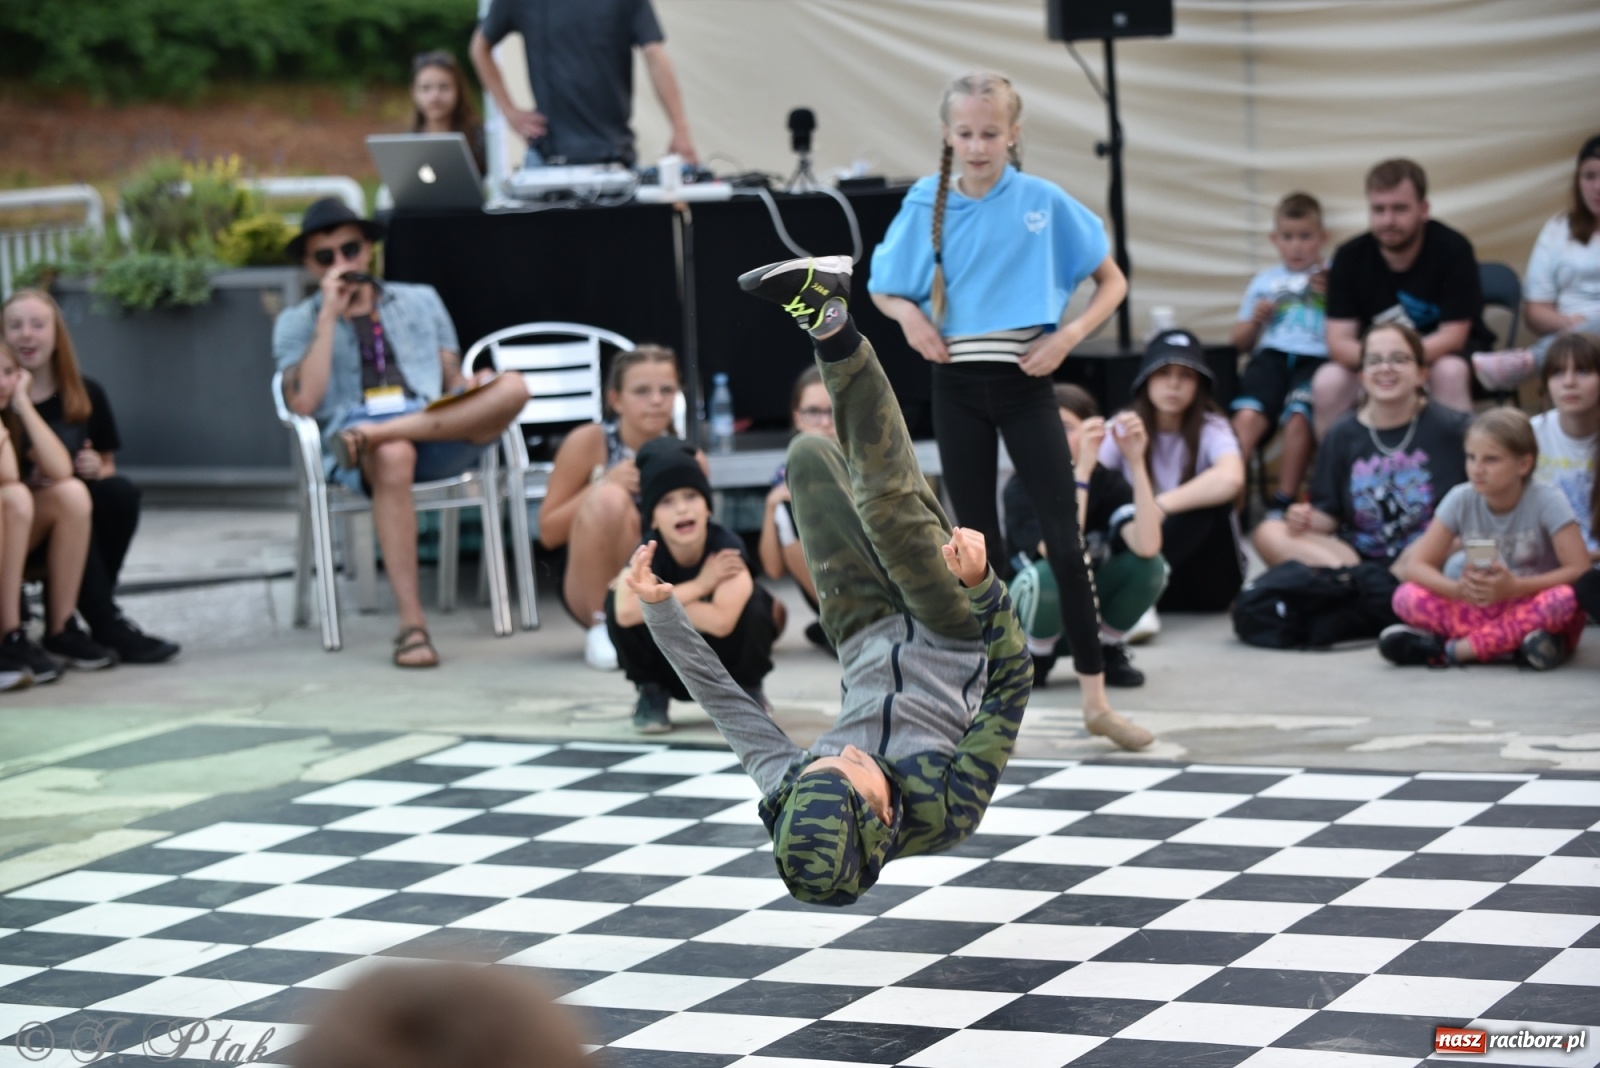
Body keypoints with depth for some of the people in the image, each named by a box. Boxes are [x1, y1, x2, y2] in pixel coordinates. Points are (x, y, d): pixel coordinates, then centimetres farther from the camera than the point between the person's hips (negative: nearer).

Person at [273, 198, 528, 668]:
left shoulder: (421, 301, 27)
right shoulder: (297, 322, 17)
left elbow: (453, 383, 21)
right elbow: (303, 403, 0)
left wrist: (473, 385, -4)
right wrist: (329, 317, -1)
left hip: (440, 433, 3)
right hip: (353, 433, -3)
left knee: (511, 388, -27)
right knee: (394, 457, -42)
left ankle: (378, 433, -37)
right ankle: (412, 625, -43)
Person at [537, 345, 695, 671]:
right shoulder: (588, 443, -9)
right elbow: (549, 533, -8)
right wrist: (605, 483, -22)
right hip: (589, 591, -2)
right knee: (609, 498, -33)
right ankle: (601, 627, -18)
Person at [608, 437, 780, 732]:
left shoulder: (727, 547, -26)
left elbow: (721, 621, -41)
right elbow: (626, 611, -41)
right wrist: (699, 585, -35)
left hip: (725, 660, -1)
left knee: (751, 604, -32)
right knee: (617, 601, -24)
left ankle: (746, 689, -1)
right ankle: (651, 691, 1)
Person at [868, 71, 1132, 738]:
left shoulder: (1045, 203, -4)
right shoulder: (927, 205, 1)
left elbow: (1112, 282, 3)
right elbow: (882, 288, 13)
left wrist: (1069, 335, -12)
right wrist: (908, 314, -8)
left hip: (1024, 380, -2)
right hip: (957, 383, 2)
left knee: (1064, 537, -5)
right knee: (978, 540, 8)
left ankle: (1094, 691, 2)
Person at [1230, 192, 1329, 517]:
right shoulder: (1264, 281, 27)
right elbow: (1240, 341, 27)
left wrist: (1330, 296, -1)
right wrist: (1255, 321, 7)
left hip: (1315, 358, -2)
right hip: (1271, 355, 2)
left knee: (1298, 417, -32)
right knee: (1248, 415, -29)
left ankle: (1284, 502, -24)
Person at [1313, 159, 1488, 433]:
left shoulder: (1453, 249, -17)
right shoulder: (1349, 257, -9)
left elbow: (1452, 336, -17)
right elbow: (1339, 341, -12)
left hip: (1441, 355, -2)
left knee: (1450, 373, -35)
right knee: (1327, 382, -26)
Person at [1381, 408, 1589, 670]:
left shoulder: (1547, 502, -13)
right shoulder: (1460, 500, -5)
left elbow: (1580, 570, -20)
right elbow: (1417, 567, -6)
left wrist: (1515, 587, -31)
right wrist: (1459, 589, -27)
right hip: (1482, 608, 3)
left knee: (1564, 598, -37)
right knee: (1406, 597, -18)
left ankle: (1451, 649, -27)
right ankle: (1513, 645, -27)